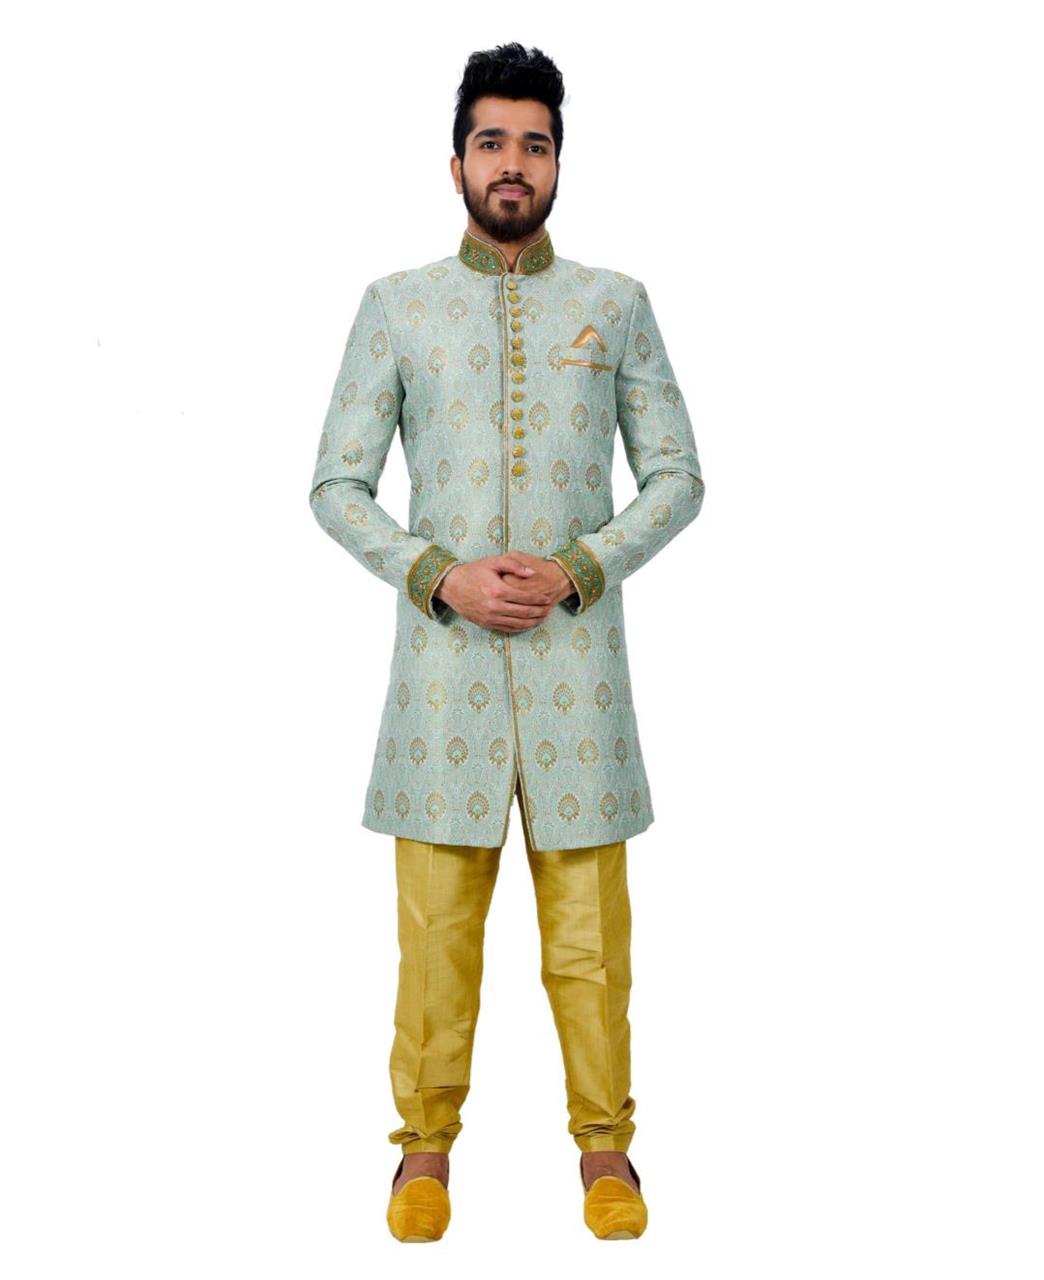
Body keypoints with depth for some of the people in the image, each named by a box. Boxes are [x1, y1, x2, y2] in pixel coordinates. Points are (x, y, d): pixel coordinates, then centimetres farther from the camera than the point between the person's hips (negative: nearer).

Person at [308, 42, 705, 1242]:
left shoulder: (616, 304, 7)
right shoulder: (396, 305, 6)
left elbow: (676, 477, 7)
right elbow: (336, 485, 4)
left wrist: (577, 569, -9)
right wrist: (441, 578, -10)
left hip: (577, 653, 0)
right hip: (442, 652, 0)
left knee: (589, 927, 5)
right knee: (436, 924, 4)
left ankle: (604, 1145, 21)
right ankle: (426, 1144, 21)